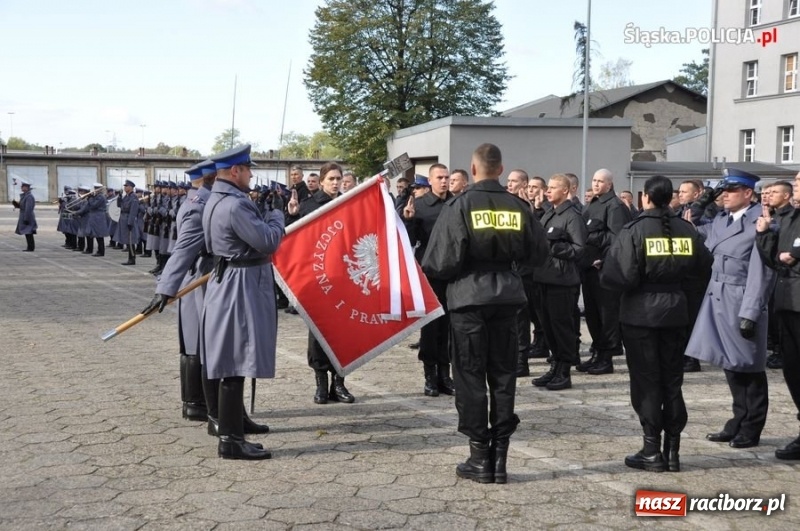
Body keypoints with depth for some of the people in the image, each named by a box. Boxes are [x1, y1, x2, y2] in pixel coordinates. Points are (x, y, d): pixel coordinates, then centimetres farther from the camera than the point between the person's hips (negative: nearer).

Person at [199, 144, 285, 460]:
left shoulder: (217, 200, 14)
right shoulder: (234, 205, -20)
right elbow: (269, 241, -18)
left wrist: (266, 217, 14)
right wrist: (277, 214, -2)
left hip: (231, 285, 11)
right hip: (241, 288, -11)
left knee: (232, 367, 15)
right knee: (235, 367, -6)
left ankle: (231, 431, 23)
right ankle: (231, 440, 0)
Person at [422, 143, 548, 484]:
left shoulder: (460, 205, -10)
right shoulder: (518, 206, 0)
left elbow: (442, 260, -14)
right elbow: (538, 255, 7)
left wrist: (430, 272, 7)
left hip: (468, 297, -3)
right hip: (506, 297, 3)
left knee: (471, 377, 5)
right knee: (503, 376, 10)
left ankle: (480, 458, 8)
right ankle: (499, 458, 13)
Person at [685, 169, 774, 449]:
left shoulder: (760, 222, -13)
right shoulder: (720, 220, 9)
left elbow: (760, 272, -16)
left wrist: (749, 313, -18)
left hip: (742, 303, -7)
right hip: (718, 299, 7)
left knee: (748, 367, 5)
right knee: (730, 364, 14)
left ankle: (751, 430, 19)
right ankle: (739, 423, 27)